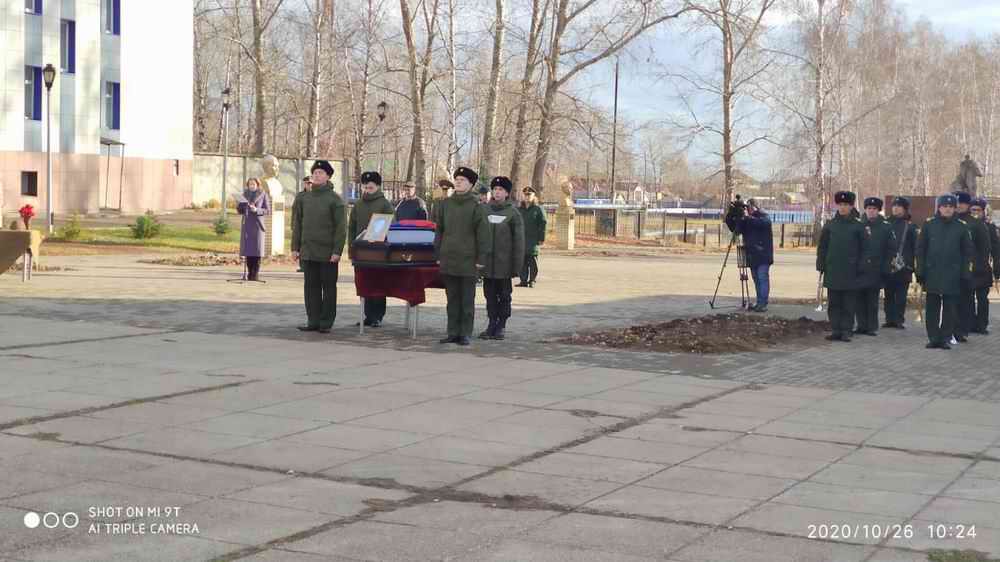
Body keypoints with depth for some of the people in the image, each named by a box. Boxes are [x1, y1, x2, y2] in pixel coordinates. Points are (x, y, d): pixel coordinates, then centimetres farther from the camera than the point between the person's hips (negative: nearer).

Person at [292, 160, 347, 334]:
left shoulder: (335, 200, -4)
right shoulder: (303, 198, 10)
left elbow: (341, 227, -7)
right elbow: (297, 224, 13)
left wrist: (337, 251, -14)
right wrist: (295, 248, 7)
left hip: (327, 253, -4)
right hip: (308, 252, 4)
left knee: (328, 288, 3)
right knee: (311, 287, 7)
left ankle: (326, 323, 7)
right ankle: (313, 321, 13)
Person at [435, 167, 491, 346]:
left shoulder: (476, 206, -4)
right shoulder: (445, 204, 9)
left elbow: (483, 234, -5)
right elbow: (439, 231, 14)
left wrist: (481, 259, -9)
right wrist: (438, 255, 9)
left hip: (468, 261, -4)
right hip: (448, 260, 4)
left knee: (467, 300, 2)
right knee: (452, 299, 9)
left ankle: (465, 334, 8)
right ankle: (453, 333, 15)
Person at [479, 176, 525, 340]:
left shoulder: (513, 213, -2)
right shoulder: (485, 210, 7)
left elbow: (518, 241, -3)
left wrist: (517, 265, -7)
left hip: (504, 264, -3)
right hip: (487, 264, 3)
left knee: (504, 296, 4)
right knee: (490, 295, 6)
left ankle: (501, 326, 12)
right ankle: (492, 324, 14)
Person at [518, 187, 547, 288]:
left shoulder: (538, 209, 3)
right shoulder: (519, 210, 16)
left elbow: (542, 224, -2)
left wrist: (541, 239, -8)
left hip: (533, 240, -4)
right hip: (521, 240, 4)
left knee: (533, 260, -3)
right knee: (522, 261, 2)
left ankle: (532, 280, 2)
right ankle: (523, 280, 7)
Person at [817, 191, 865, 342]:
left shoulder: (858, 226, 1)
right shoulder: (830, 225, 7)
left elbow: (863, 249, 2)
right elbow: (822, 246, 10)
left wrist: (860, 268, -3)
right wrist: (821, 266, 3)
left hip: (850, 272, -2)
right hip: (832, 271, 2)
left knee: (849, 304, 1)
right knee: (834, 303, 5)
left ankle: (846, 331, 5)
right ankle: (835, 330, 10)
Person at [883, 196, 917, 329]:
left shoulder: (910, 226, 3)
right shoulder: (887, 224, 10)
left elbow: (915, 247, 2)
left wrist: (911, 266, -4)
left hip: (903, 267, -3)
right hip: (888, 266, 3)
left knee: (901, 295, -2)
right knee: (889, 294, 5)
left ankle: (899, 320, 2)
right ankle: (890, 319, 9)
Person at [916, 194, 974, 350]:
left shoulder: (961, 227, 5)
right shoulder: (929, 225, 4)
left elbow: (968, 251, 8)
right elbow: (920, 249, 6)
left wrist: (965, 273, 1)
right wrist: (920, 272, 0)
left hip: (952, 276, 0)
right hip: (932, 274, 0)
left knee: (950, 308, 1)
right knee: (932, 308, 3)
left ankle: (945, 338, 8)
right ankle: (933, 338, 9)